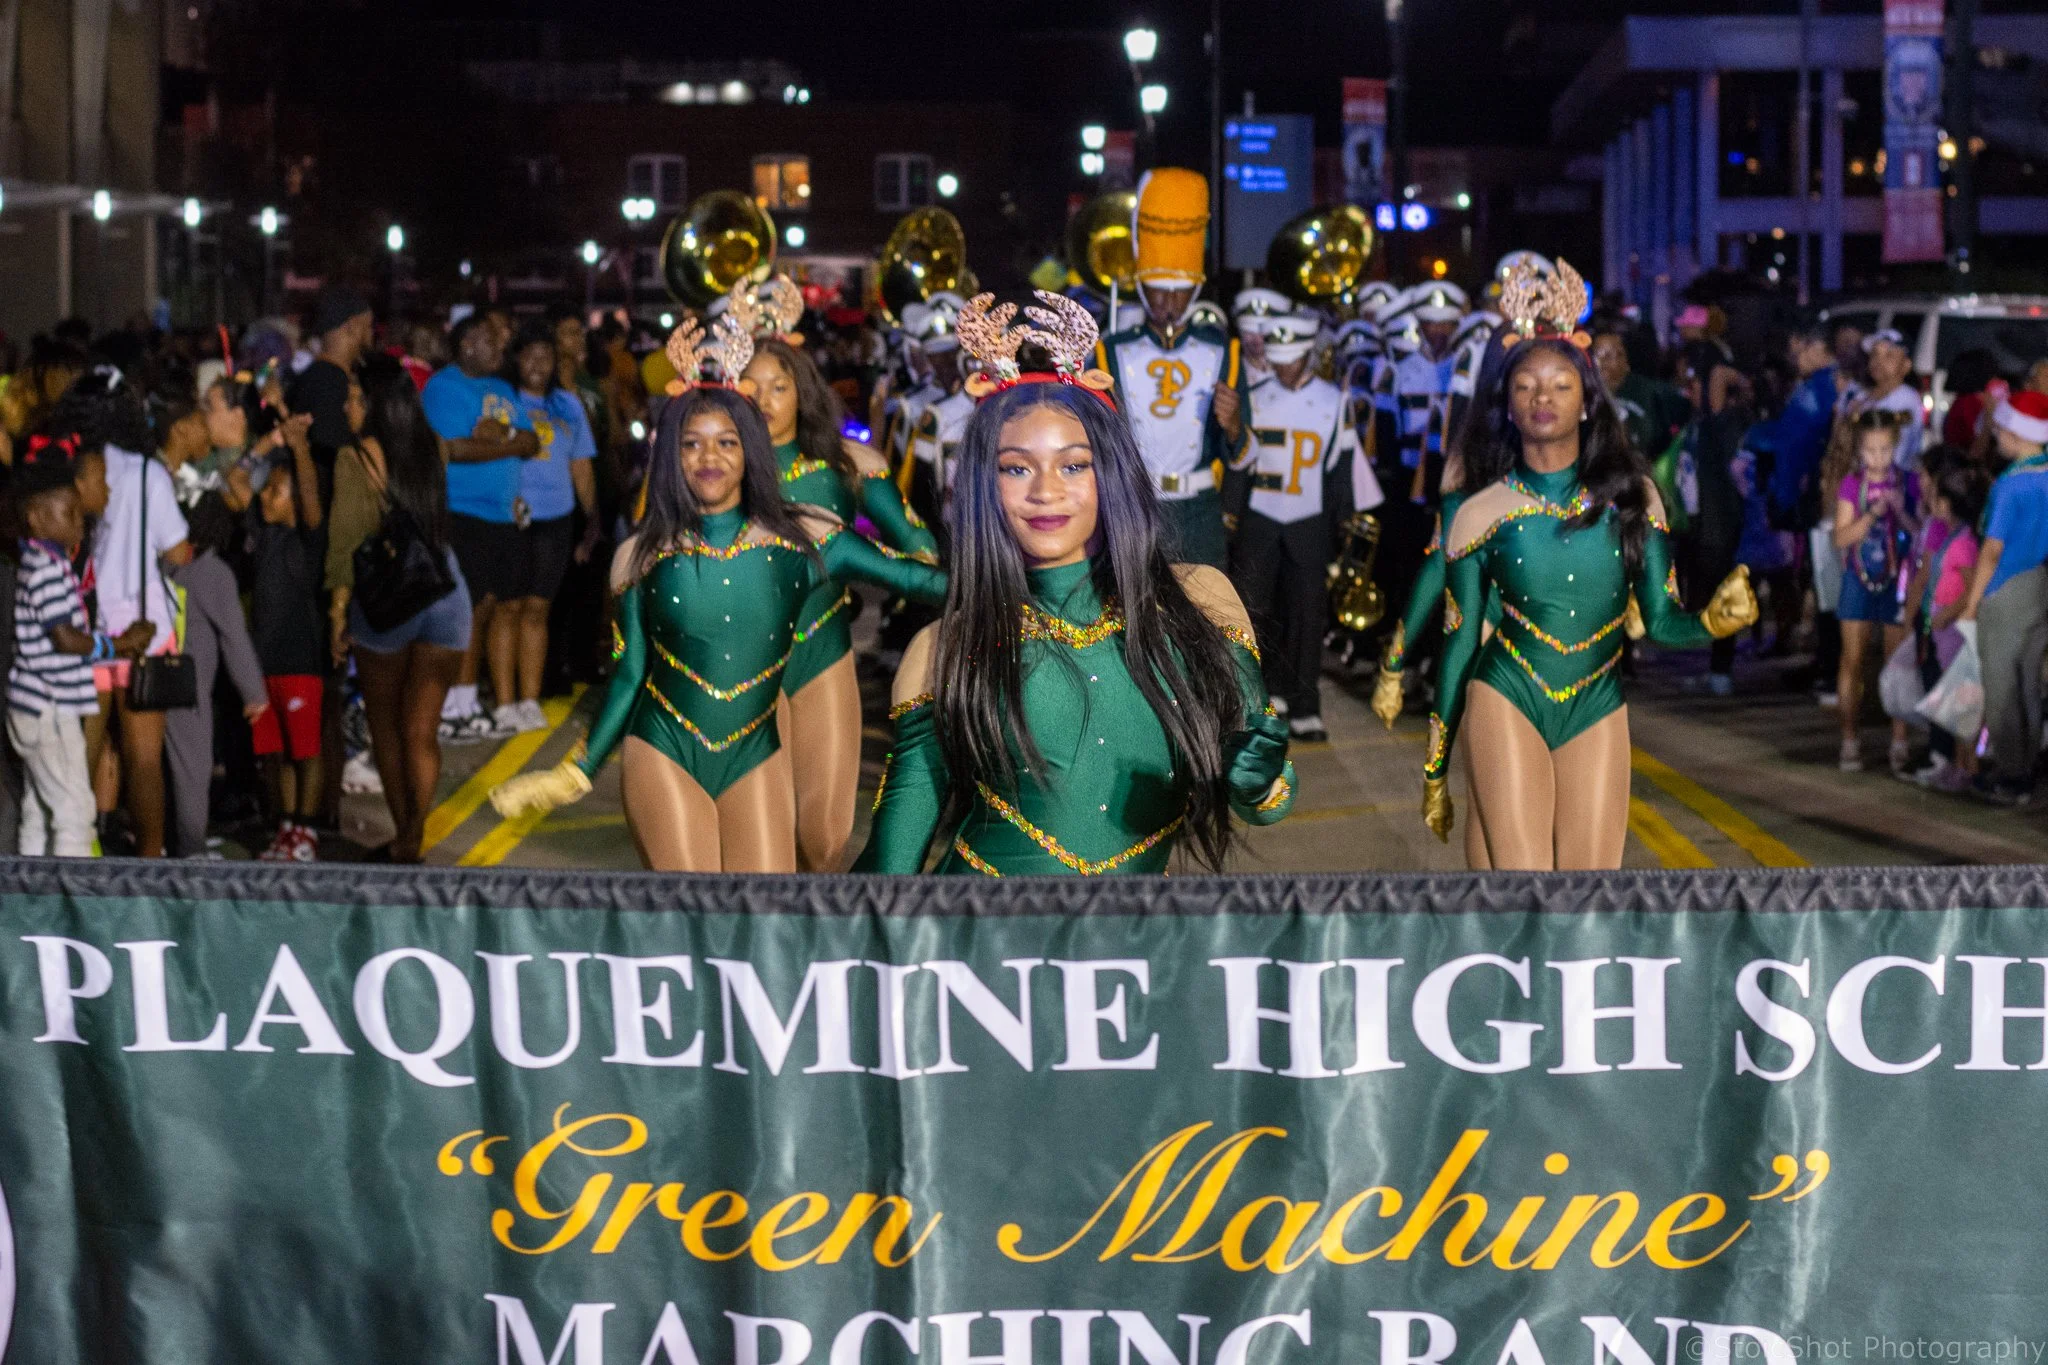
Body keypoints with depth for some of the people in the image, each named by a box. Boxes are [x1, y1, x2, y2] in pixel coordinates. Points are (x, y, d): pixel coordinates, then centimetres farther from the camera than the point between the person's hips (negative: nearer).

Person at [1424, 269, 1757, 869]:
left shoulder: (1630, 498, 4)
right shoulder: (1480, 512, 0)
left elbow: (1662, 618, 2)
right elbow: (1458, 642, 5)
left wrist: (1712, 621, -21)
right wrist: (1435, 769, 9)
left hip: (1597, 713, 2)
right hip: (1507, 704, -2)